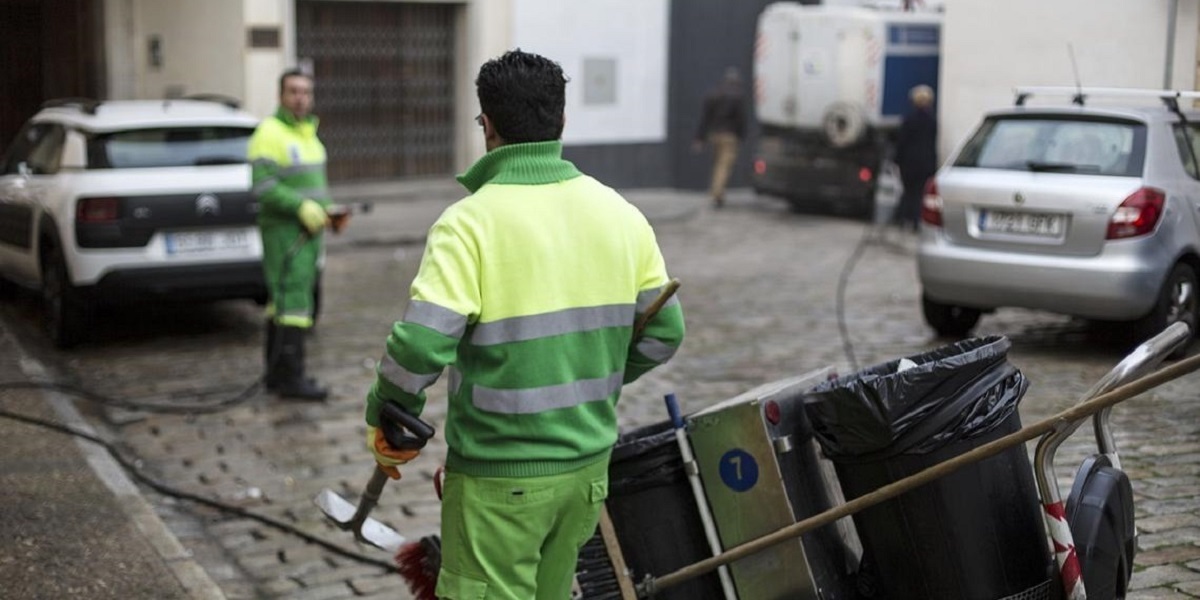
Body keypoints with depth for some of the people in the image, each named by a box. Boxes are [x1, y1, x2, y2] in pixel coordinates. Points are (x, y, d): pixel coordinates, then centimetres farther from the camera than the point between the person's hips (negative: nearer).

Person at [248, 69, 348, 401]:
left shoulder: (308, 132, 18)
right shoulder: (269, 133, -11)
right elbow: (263, 186, -20)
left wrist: (328, 209, 9)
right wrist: (302, 206, -25)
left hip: (309, 230, 9)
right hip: (284, 231, -9)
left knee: (282, 301, 12)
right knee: (292, 301, -12)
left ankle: (276, 373, 18)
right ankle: (291, 378, -10)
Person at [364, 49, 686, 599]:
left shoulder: (470, 223, -16)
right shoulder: (620, 214, 1)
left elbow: (421, 344, -25)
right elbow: (663, 332, 7)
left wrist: (385, 416, -7)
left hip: (500, 477, -6)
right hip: (587, 466, 6)